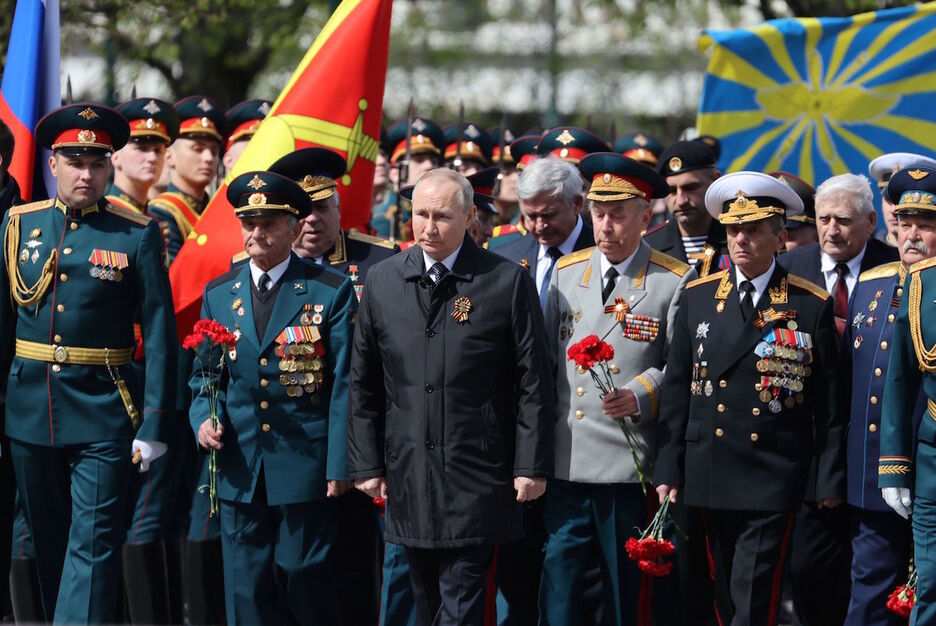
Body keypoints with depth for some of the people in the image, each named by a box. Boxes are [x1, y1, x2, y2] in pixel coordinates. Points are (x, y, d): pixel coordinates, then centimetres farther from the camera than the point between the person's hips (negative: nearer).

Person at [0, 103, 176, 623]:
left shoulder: (138, 235, -2)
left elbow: (159, 334, -4)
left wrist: (154, 425, -9)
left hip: (103, 410, -3)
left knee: (93, 546, -8)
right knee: (49, 545, 12)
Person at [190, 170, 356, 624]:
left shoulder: (331, 292, -2)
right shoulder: (218, 294, 10)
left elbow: (344, 384, -4)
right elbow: (204, 376, 17)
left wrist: (339, 465, -8)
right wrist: (203, 420, -5)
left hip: (305, 468, -4)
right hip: (239, 470, 4)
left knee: (307, 586, -1)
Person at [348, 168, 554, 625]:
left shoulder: (508, 281, -2)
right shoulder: (382, 282, 7)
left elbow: (533, 382, -2)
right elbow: (363, 384, 11)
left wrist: (531, 466, -6)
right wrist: (366, 464, 6)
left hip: (476, 479, -4)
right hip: (407, 476, 4)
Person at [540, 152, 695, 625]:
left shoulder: (674, 281, -1)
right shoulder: (566, 273, 12)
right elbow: (546, 357, 16)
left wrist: (639, 396, -19)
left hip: (629, 463, -3)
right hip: (565, 459, 3)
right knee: (557, 584, 0)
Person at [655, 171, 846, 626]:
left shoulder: (811, 306, -1)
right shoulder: (698, 297, 8)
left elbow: (829, 402, 1)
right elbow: (676, 388, 9)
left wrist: (830, 479, -1)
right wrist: (668, 469, 4)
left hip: (774, 480, -4)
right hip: (710, 476, 4)